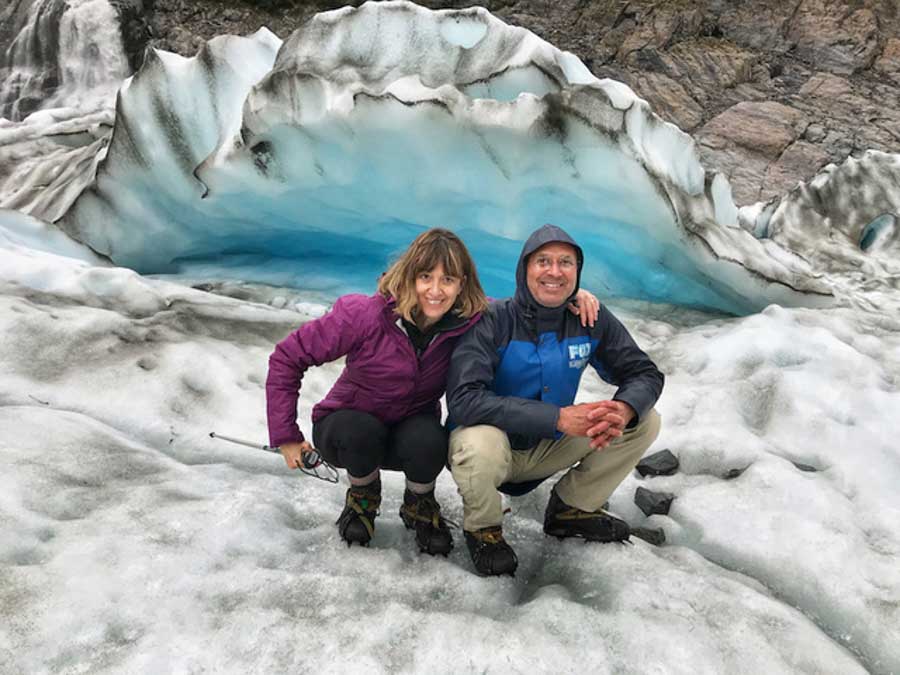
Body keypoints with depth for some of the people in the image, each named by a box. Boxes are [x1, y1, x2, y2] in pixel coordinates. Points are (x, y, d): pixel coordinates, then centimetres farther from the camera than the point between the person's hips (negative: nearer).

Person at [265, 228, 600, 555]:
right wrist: (286, 435, -17)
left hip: (411, 429, 1)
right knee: (360, 431, -36)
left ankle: (420, 506, 3)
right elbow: (287, 356, -18)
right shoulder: (365, 315, -26)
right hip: (348, 429, -1)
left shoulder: (468, 321, -18)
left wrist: (571, 297, -24)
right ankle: (363, 497, 1)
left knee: (428, 440, -33)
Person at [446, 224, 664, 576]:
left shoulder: (591, 319, -9)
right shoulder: (491, 321, -24)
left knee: (644, 421, -7)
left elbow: (644, 373, -4)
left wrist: (623, 411, -29)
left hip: (547, 451, 5)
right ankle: (482, 529, -4)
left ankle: (571, 509, 12)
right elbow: (463, 400, -35)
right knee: (479, 442, -39)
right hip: (494, 446, -4)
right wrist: (559, 417, -39)